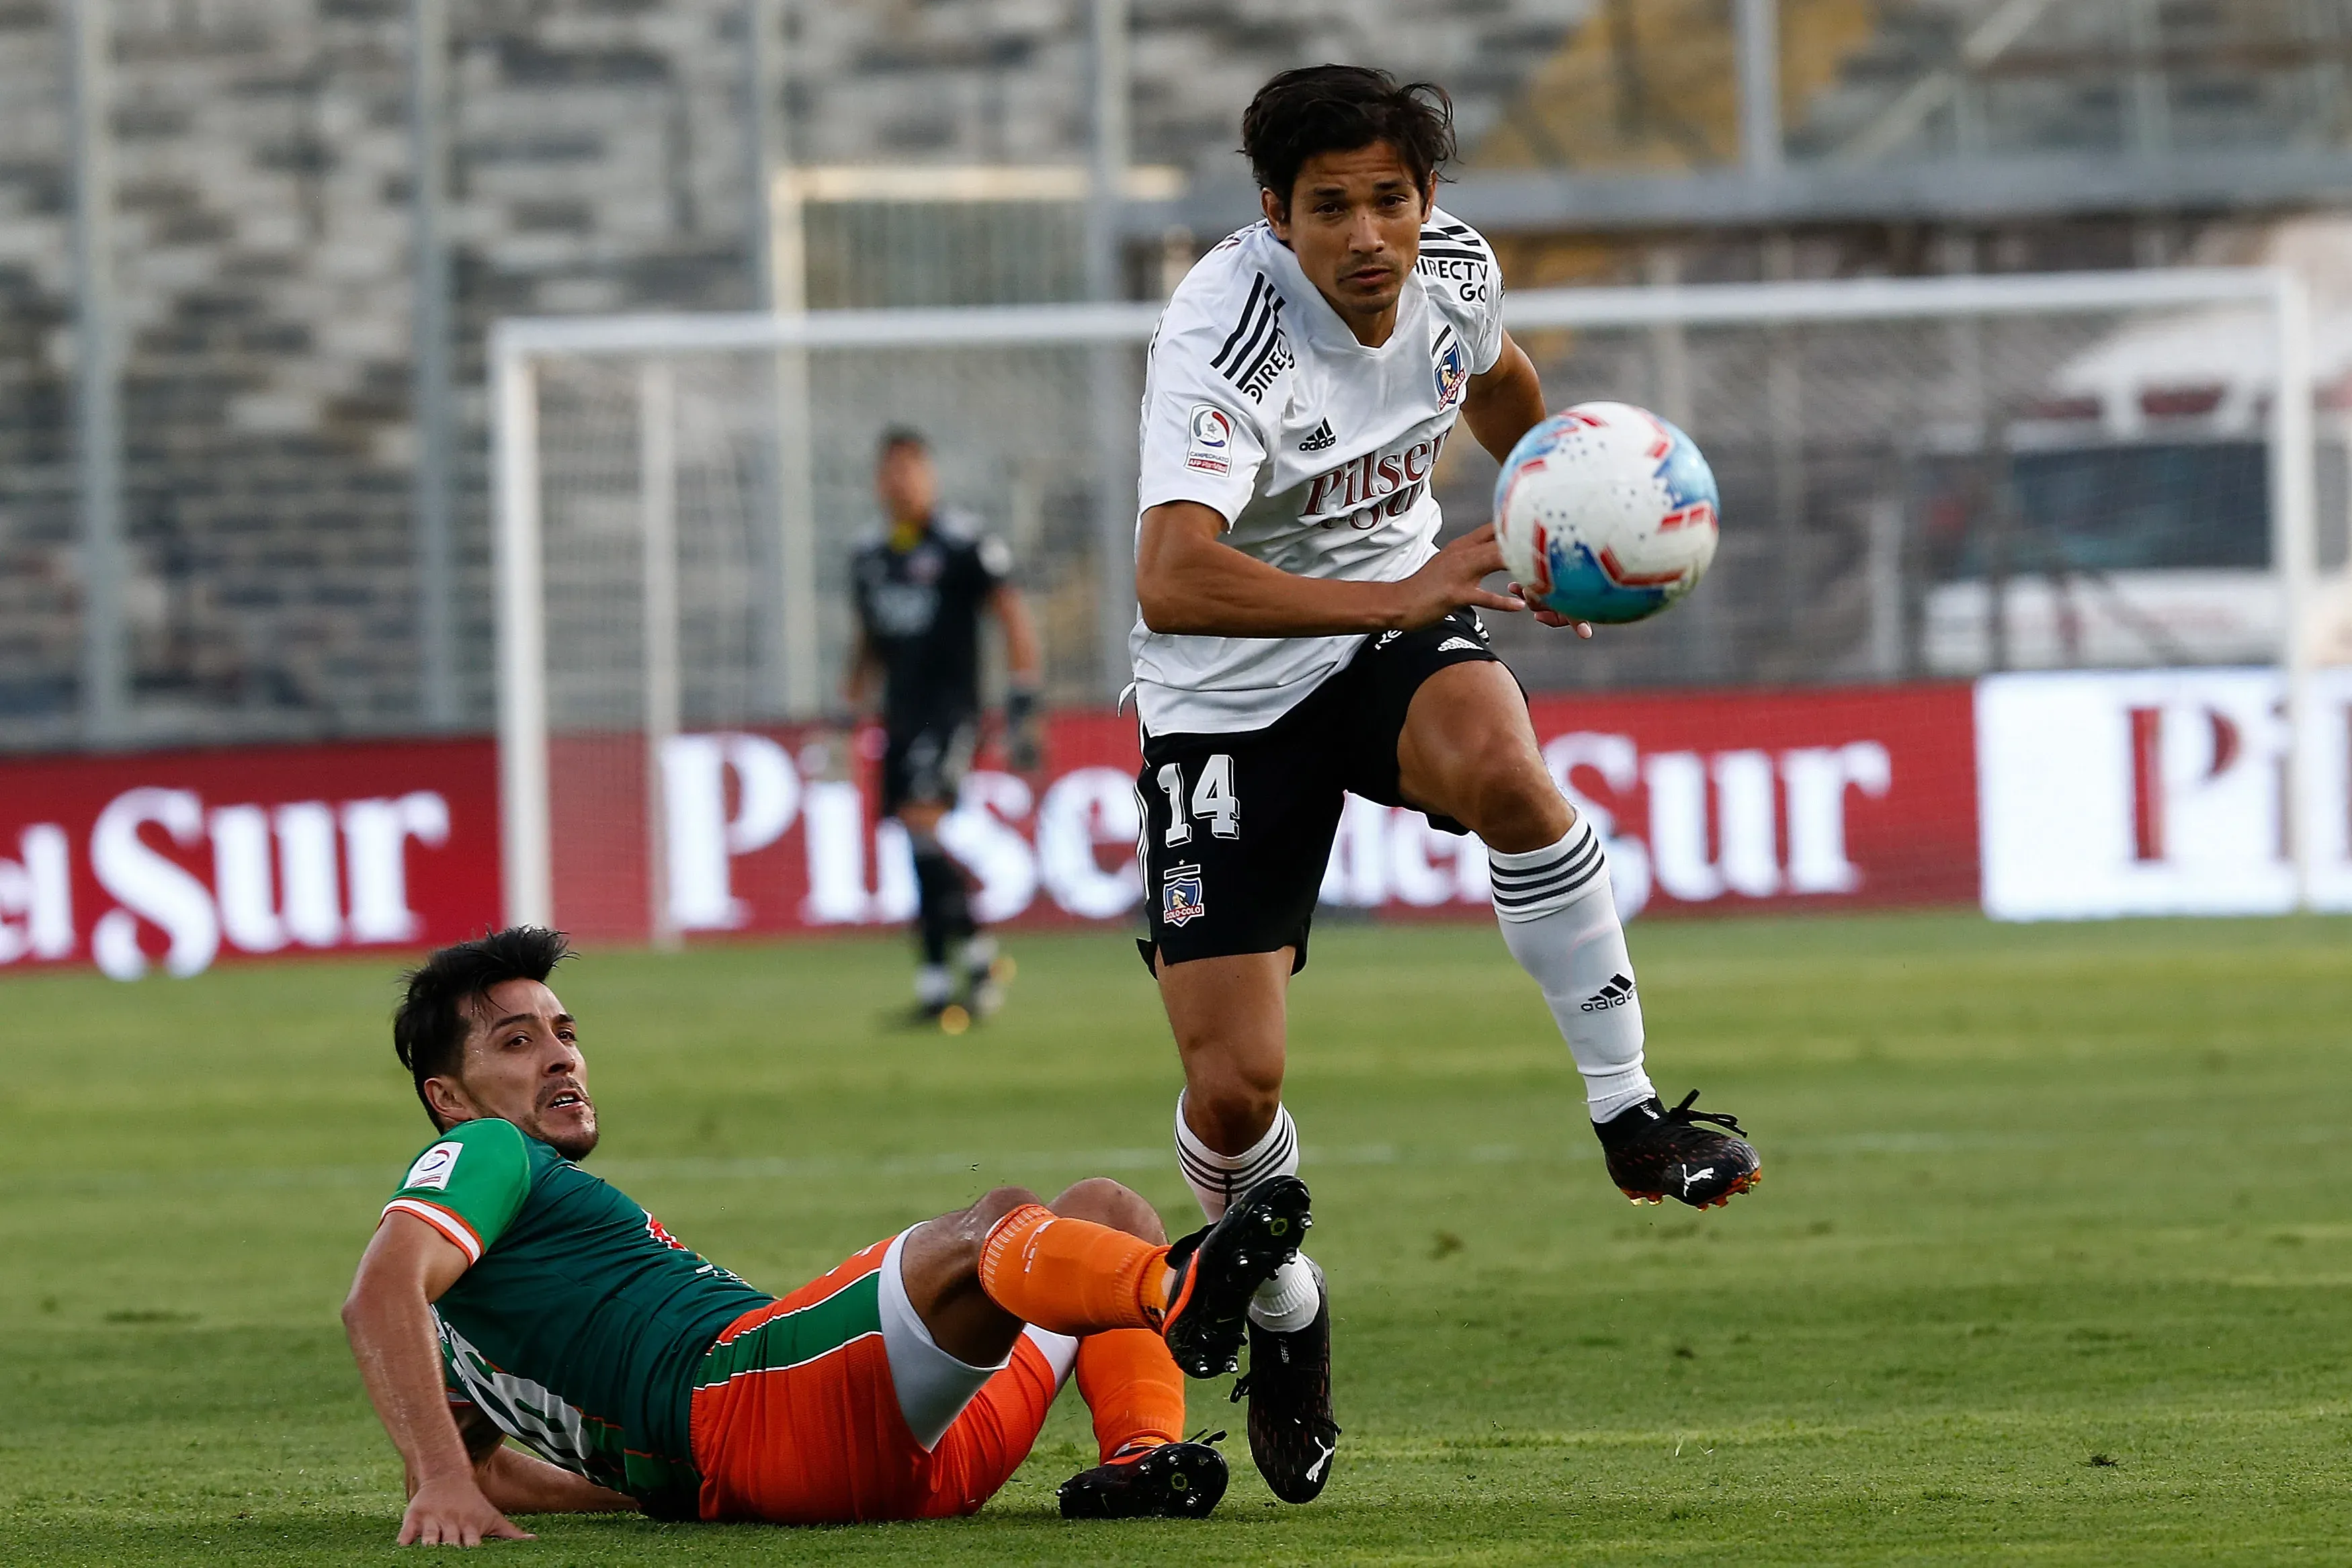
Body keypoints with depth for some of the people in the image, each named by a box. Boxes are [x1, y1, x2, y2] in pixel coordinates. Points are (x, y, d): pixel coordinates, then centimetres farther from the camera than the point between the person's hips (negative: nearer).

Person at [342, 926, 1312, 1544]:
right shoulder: (484, 1158, 9)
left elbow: (475, 1456, 40)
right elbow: (378, 1298, -11)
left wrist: (667, 1490, 27)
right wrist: (442, 1483, -26)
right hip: (738, 1398, -10)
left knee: (1106, 1210, 15)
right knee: (995, 1228, -31)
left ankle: (1142, 1456, -19)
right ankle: (1181, 1291, -68)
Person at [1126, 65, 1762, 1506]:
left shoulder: (1455, 268, -9)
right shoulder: (1225, 344, -29)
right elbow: (1171, 583, -44)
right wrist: (1394, 597, -51)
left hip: (1398, 618, 3)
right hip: (1228, 696, -3)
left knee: (1497, 763, -35)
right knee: (1233, 1086, -10)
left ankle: (1631, 1116, -19)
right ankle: (1283, 1313, 23)